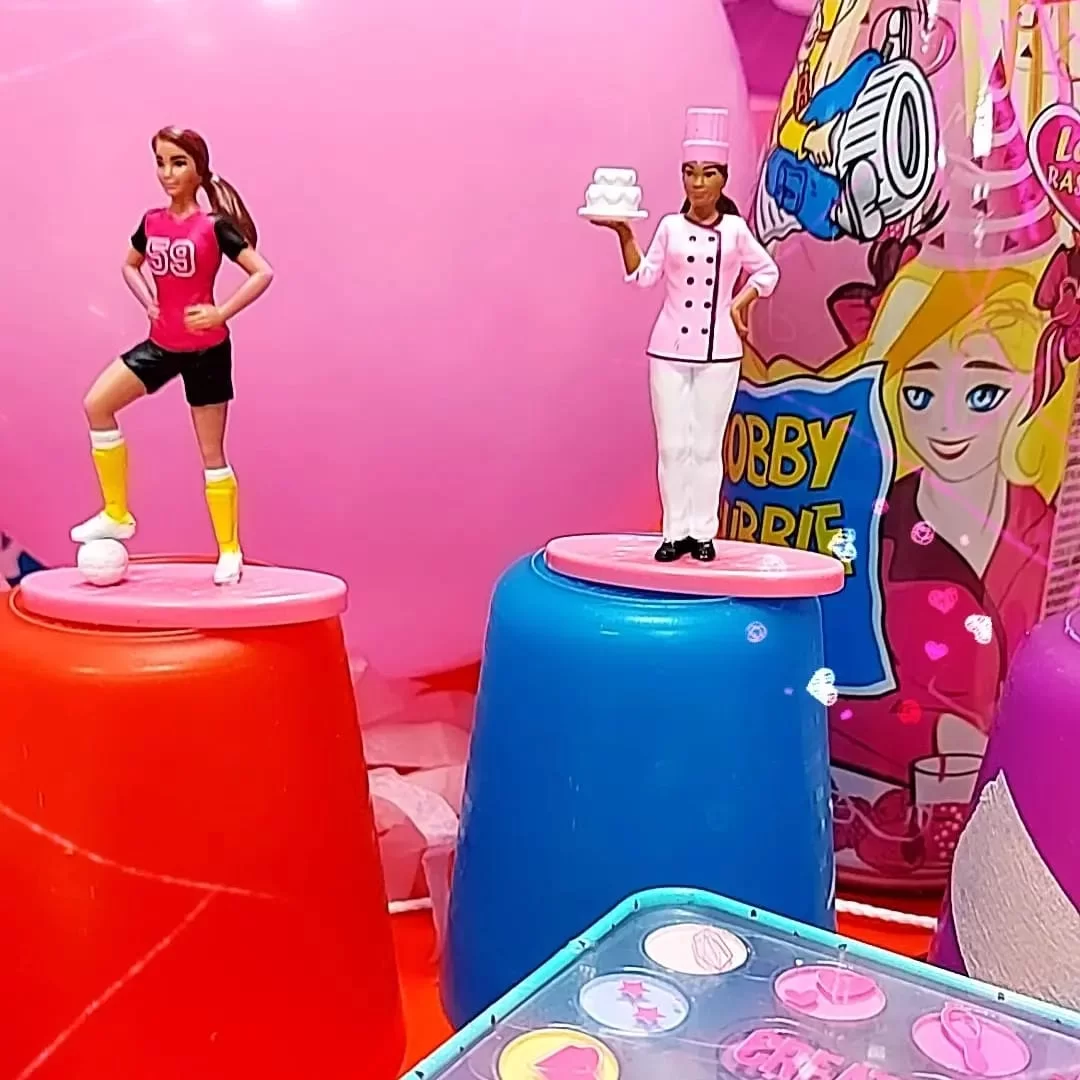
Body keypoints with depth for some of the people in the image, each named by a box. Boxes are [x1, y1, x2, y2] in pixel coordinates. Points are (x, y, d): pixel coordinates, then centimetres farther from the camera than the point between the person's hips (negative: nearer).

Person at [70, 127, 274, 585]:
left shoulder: (214, 226, -13)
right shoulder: (151, 222, 4)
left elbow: (263, 273, -17)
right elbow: (130, 265, 22)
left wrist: (221, 313, -22)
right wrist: (147, 301, 4)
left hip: (205, 349, -6)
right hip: (161, 344, 6)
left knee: (211, 452, 1)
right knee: (97, 404, -6)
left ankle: (229, 551, 15)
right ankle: (116, 515, 7)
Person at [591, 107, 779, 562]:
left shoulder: (736, 229, 3)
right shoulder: (670, 227, 3)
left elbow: (767, 271, 14)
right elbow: (643, 276, -6)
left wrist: (742, 301, 0)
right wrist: (624, 234, -16)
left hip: (719, 349, 0)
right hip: (670, 347, 1)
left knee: (707, 445, 4)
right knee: (673, 444, 2)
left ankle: (703, 532, 12)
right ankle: (676, 532, 10)